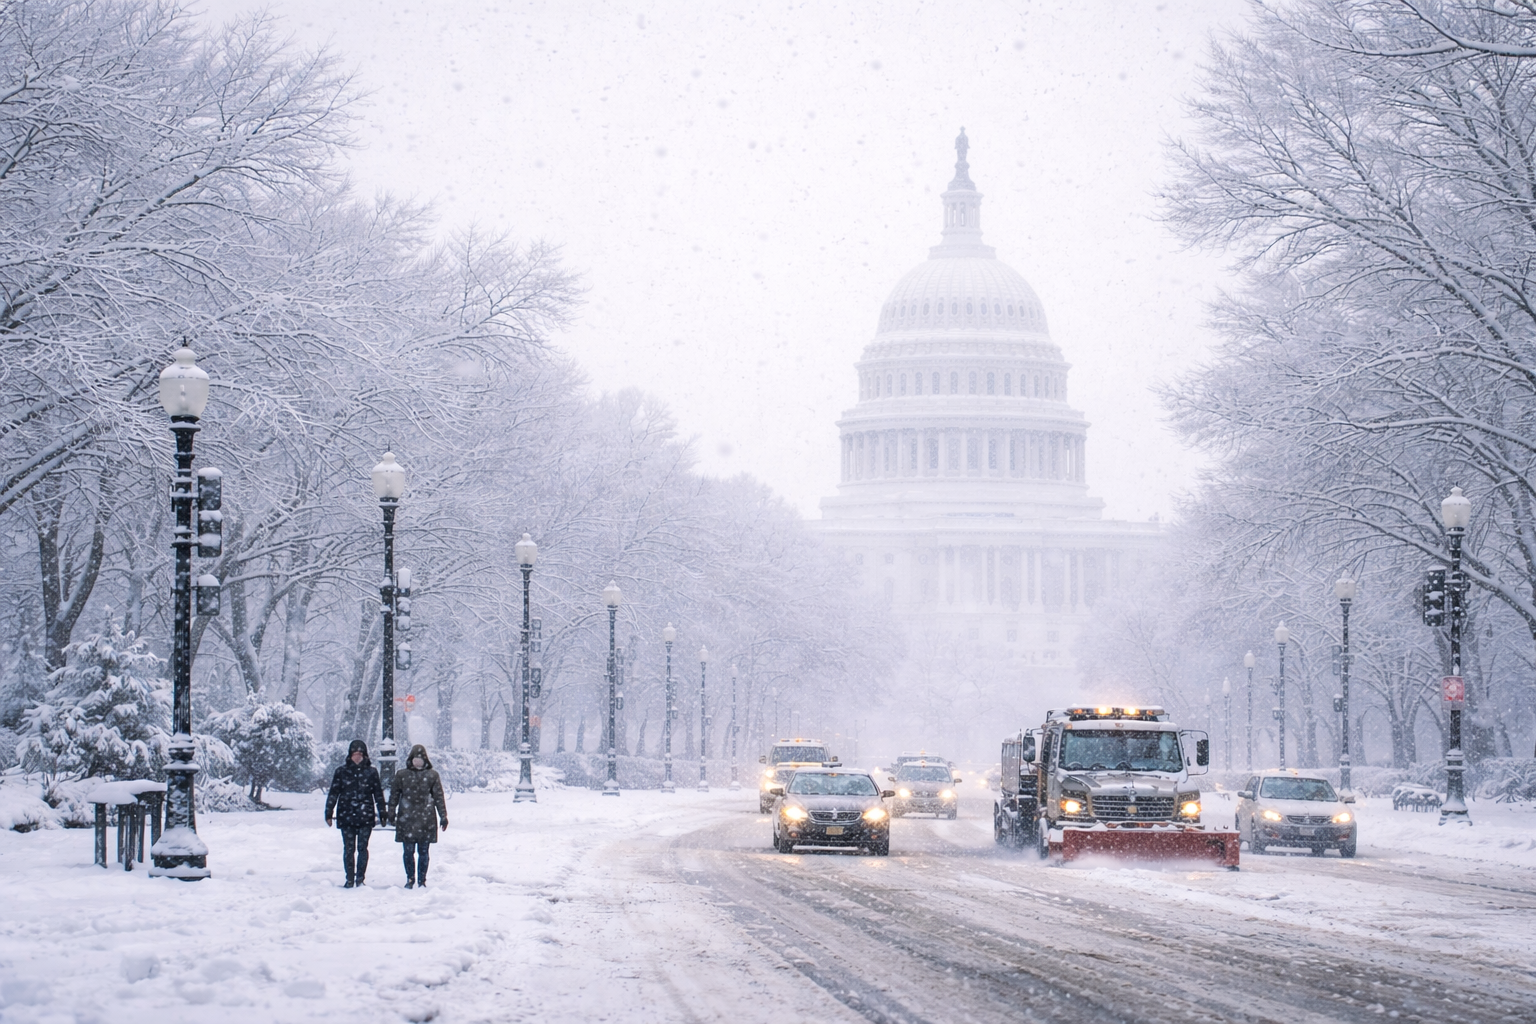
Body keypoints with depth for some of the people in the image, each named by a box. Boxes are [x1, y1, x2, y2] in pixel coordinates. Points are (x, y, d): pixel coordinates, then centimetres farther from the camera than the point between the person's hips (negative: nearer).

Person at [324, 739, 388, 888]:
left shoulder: (371, 772, 6)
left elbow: (378, 794, 11)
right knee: (349, 849, 1)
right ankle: (350, 879, 7)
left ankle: (360, 878, 4)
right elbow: (333, 793, 6)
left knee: (362, 848, -4)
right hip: (346, 816, 0)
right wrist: (328, 813, 2)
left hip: (365, 816, 0)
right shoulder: (341, 771, 5)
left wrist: (383, 814, 10)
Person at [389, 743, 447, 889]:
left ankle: (422, 880, 11)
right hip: (406, 819, 0)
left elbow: (439, 797, 6)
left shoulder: (432, 775, 4)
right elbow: (394, 794, 9)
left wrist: (443, 816, 4)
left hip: (426, 820, 0)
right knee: (408, 851, 0)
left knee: (423, 852, 2)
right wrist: (391, 813, 4)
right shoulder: (402, 775, 5)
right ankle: (410, 879, 11)